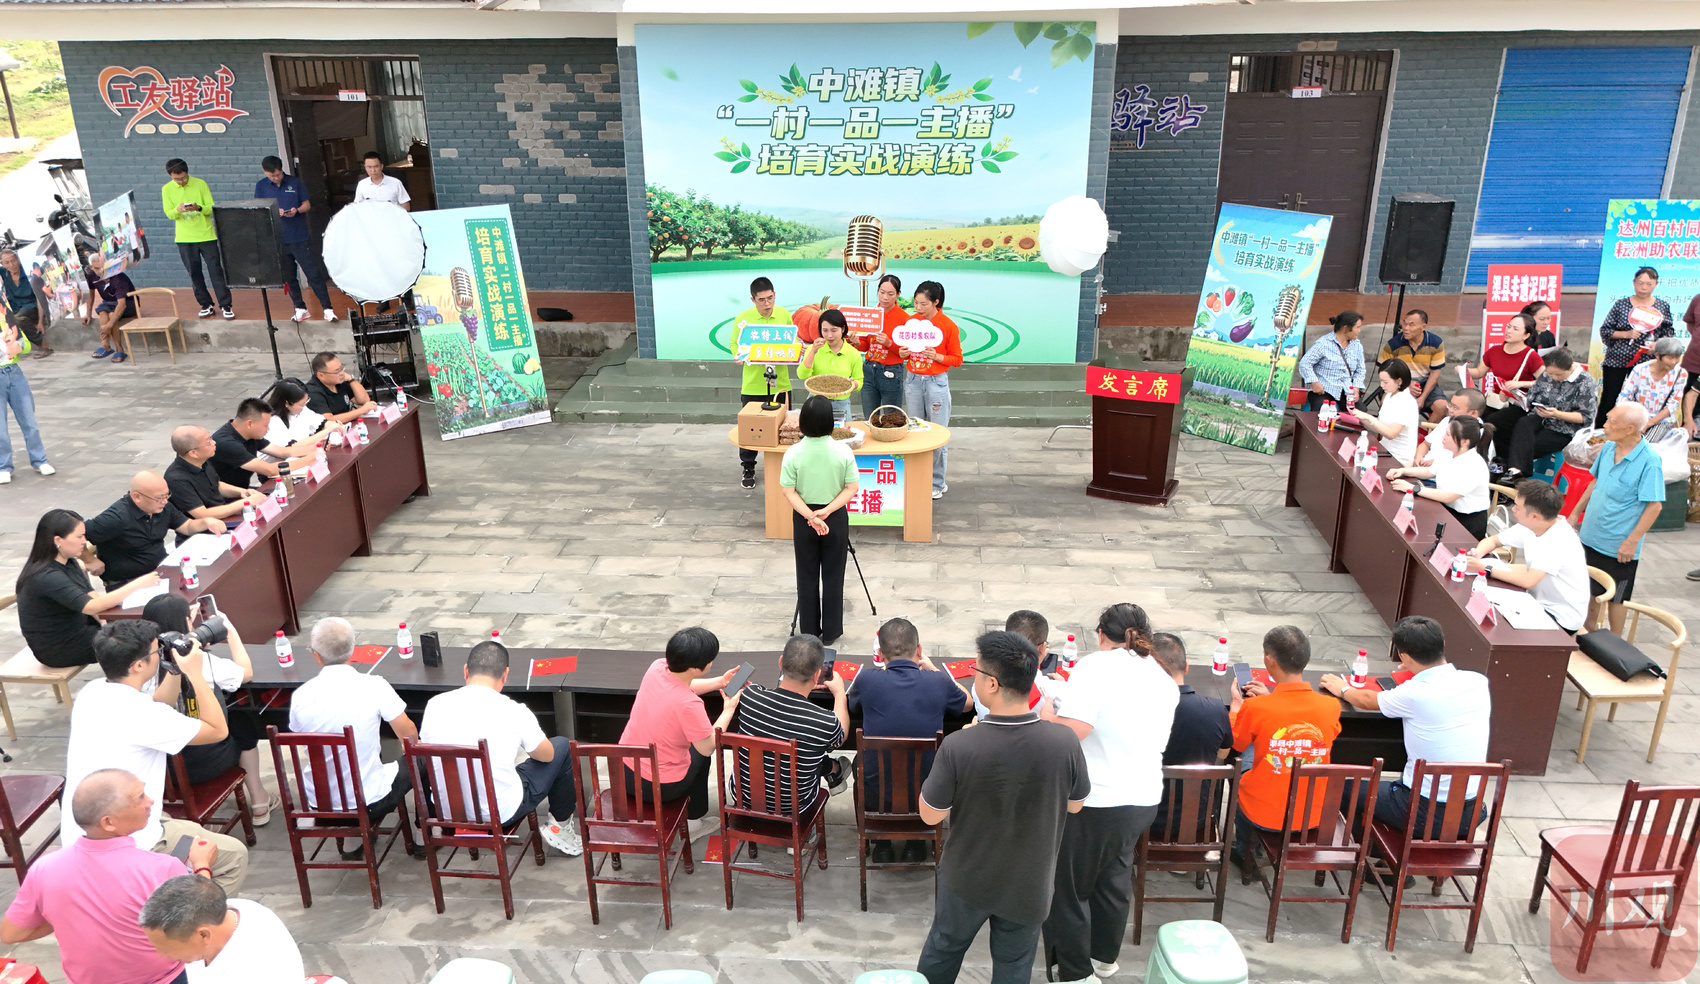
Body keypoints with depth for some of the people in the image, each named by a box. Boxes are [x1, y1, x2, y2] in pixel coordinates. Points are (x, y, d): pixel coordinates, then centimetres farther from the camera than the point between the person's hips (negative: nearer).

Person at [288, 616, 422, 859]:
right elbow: (410, 736, -10)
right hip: (369, 801, -4)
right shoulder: (374, 686, -17)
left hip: (319, 804, 4)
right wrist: (411, 742, 14)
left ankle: (351, 840, 30)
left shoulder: (300, 696, -8)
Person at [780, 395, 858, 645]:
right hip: (836, 520, 0)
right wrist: (826, 511, -13)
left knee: (807, 577, 12)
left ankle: (810, 632, 21)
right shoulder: (842, 452, -13)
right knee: (833, 576, 11)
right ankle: (831, 632, 19)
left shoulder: (793, 453, -14)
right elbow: (852, 488, -11)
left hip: (803, 519, 0)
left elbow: (789, 492, -13)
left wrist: (810, 516, -15)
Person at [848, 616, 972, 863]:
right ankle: (916, 842, 35)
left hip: (876, 795, 0)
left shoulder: (867, 680, -15)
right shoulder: (938, 682, -13)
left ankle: (880, 844, 35)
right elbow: (967, 702, 12)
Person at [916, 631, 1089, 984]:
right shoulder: (1064, 742, -25)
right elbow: (1075, 805, -5)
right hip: (1028, 885, 1)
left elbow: (930, 815, -16)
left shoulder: (958, 747, -31)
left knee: (944, 946, 26)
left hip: (967, 878, -1)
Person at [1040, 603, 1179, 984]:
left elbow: (1073, 730, -25)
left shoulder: (1095, 666, -16)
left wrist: (1047, 714, -7)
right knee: (1115, 876, 25)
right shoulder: (1164, 679, 7)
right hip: (1145, 796, 8)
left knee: (1069, 885, 9)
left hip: (1094, 799, -7)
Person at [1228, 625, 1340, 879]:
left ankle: (1244, 852, 43)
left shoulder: (1255, 708, -24)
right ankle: (1248, 850, 45)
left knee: (1239, 779, 30)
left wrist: (1236, 703, 13)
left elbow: (1237, 744, -2)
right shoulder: (1331, 706, -14)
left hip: (1263, 816, -3)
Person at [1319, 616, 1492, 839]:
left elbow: (1368, 701, 1)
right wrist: (1417, 671, 33)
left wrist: (1343, 689, 22)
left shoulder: (1413, 694, -20)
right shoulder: (1478, 682, -7)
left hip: (1426, 815, -6)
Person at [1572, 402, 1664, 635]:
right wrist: (1575, 513, 16)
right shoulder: (1609, 449, -1)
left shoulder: (1649, 461, -20)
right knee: (1592, 589, 21)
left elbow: (1654, 506, -19)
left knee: (1616, 597, 9)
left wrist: (1632, 542, -20)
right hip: (1591, 535, 6)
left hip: (1619, 546, -6)